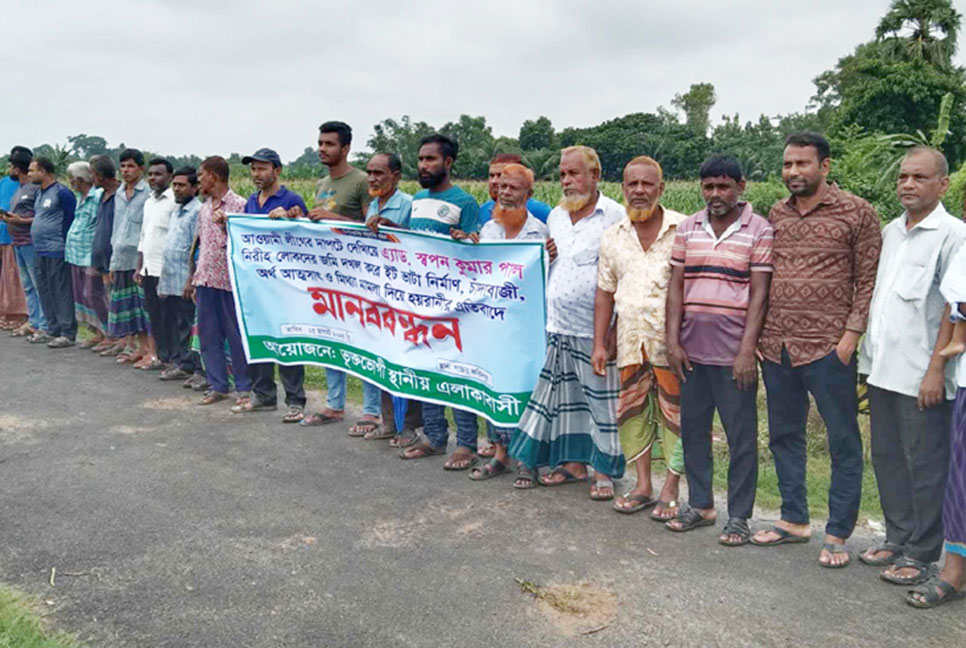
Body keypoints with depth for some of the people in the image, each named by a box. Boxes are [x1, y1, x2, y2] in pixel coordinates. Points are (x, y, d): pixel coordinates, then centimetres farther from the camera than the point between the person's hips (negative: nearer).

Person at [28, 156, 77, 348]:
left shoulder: (62, 192, -10)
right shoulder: (39, 193, 17)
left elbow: (72, 218, -12)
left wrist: (63, 241, -12)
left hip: (56, 251, -9)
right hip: (39, 252, 9)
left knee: (62, 293, -6)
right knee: (45, 292, 13)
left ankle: (67, 334, -2)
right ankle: (53, 329, 22)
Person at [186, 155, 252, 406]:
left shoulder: (239, 205, -7)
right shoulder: (204, 208, 14)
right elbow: (200, 244, 18)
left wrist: (226, 222, -20)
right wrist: (193, 279, 15)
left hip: (230, 279, -7)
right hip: (206, 279, 7)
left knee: (236, 334, 0)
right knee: (208, 334, 9)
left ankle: (244, 387, 11)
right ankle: (217, 386, 19)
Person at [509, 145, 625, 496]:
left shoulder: (615, 216, -7)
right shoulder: (555, 216, 14)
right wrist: (544, 258, 2)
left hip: (596, 328, -6)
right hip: (558, 325, 7)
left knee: (602, 398, 0)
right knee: (564, 394, 12)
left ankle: (605, 471, 13)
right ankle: (574, 462, 26)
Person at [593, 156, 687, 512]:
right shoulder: (613, 236, 10)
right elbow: (605, 292, 13)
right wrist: (599, 344, 9)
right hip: (629, 339, 4)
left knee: (674, 413, 2)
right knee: (633, 412, 10)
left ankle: (671, 490, 16)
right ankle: (643, 486, 24)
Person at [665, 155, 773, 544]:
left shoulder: (759, 231, -3)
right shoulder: (687, 229, 9)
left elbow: (759, 294, -7)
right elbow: (676, 286, 8)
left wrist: (747, 350, -13)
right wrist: (673, 341, 0)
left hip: (734, 353, -4)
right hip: (691, 351, 4)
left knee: (741, 436, 4)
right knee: (692, 430, 12)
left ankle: (739, 516, 16)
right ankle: (700, 505, 27)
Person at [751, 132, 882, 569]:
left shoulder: (856, 212, -3)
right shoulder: (776, 214, 11)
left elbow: (868, 280, -5)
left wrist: (851, 337, -12)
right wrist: (756, 334, 8)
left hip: (827, 347, -5)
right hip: (776, 347, 6)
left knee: (843, 442, 3)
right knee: (784, 435, 14)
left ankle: (837, 536, 15)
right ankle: (794, 520, 29)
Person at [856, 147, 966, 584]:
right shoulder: (890, 232, 13)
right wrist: (868, 354, 13)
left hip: (921, 375, -7)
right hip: (882, 367, 7)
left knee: (925, 465, 3)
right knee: (887, 458, 14)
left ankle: (922, 554, 14)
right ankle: (897, 539, 28)